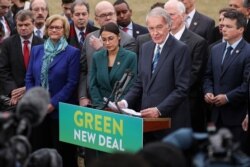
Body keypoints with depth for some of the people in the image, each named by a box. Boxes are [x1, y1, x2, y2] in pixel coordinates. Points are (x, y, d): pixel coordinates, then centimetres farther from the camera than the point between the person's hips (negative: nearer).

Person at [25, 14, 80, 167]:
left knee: (63, 153, 2)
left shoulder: (73, 53, -4)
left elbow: (72, 83, -10)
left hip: (61, 110, -4)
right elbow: (29, 78, 9)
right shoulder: (37, 50, 10)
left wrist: (53, 103, -16)